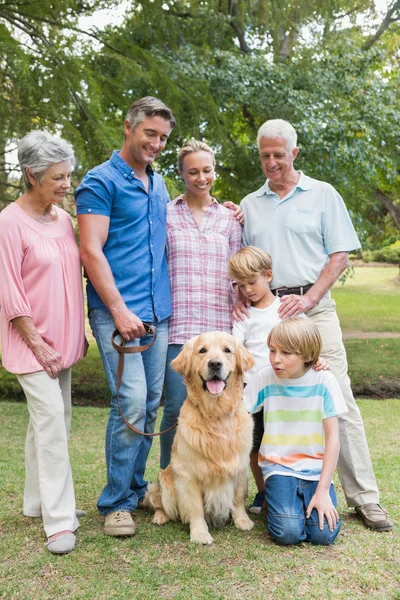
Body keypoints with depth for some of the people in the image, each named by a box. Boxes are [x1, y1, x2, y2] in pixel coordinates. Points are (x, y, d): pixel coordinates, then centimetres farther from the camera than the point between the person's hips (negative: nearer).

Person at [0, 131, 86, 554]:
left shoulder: (63, 218, 7)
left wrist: (79, 333, 12)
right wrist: (37, 343, -14)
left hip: (62, 339, 7)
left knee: (51, 420, 13)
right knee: (51, 420, -9)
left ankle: (39, 500, 27)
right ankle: (58, 520, -2)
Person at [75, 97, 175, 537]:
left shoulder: (159, 184, 18)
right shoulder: (101, 181, -4)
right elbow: (91, 250, -12)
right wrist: (120, 310, -18)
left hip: (158, 313, 7)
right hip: (118, 312, -7)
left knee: (149, 405, 10)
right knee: (131, 402, -11)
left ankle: (135, 488, 24)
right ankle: (116, 502, 4)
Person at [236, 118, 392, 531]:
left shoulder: (322, 195, 7)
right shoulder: (249, 205, 17)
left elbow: (339, 254, 1)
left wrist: (308, 299, -11)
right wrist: (240, 296, -3)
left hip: (313, 307, -3)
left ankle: (364, 497, 0)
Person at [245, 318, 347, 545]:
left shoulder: (323, 381, -8)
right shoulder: (265, 378, -6)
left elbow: (332, 439, -8)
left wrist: (323, 490, -12)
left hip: (316, 467, 1)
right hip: (278, 466, 0)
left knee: (324, 533, -19)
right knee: (287, 531, -22)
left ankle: (309, 498, 12)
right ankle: (278, 499, 10)